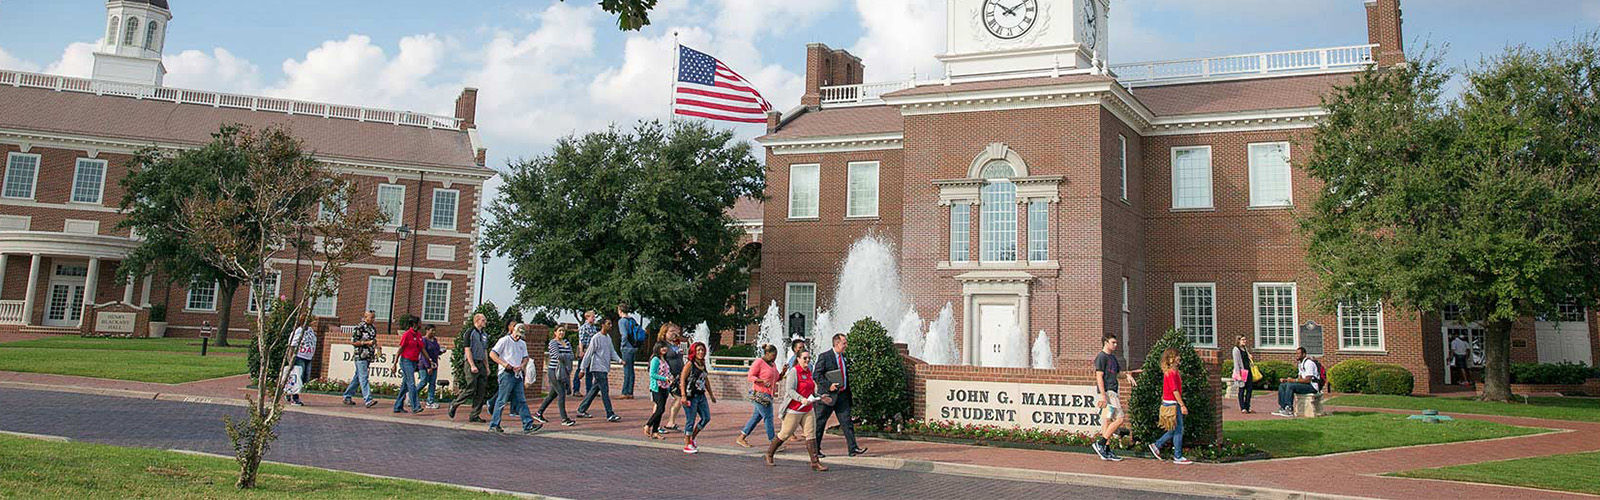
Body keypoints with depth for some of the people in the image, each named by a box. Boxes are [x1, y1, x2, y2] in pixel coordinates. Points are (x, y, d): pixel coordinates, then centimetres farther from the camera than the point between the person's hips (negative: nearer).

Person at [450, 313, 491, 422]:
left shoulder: (484, 334, 17)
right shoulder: (470, 332, -5)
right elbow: (467, 349, -11)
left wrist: (487, 367, 15)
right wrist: (472, 365, -17)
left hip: (481, 364, 7)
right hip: (472, 363, -7)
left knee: (481, 391, 2)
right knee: (471, 389, -10)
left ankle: (474, 415, 5)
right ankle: (454, 404, 12)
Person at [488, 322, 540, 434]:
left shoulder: (522, 343, 17)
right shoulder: (505, 340, -2)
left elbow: (525, 357, 17)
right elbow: (492, 354, -7)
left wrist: (521, 365, -6)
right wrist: (504, 363, -19)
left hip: (517, 374, 6)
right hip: (506, 373, -6)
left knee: (521, 400, 4)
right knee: (502, 400, -3)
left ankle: (528, 425, 1)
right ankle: (494, 424, 6)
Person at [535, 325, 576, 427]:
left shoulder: (567, 343, 14)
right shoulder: (553, 342, -7)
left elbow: (571, 355, 6)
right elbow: (557, 355, -18)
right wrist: (566, 356, -6)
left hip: (563, 372, 7)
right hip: (554, 371, -7)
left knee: (552, 394, 14)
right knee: (561, 394, -11)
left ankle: (539, 414, 27)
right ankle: (564, 419, -9)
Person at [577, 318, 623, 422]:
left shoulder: (608, 337, 13)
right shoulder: (596, 338, -11)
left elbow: (612, 351, 17)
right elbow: (588, 353, -10)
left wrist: (619, 360, -1)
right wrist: (582, 368, -9)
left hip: (605, 368, 9)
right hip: (598, 368, -9)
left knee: (594, 390, 13)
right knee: (605, 391, -9)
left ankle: (581, 410, 21)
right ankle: (610, 415, -9)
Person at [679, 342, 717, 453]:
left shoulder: (703, 364, 11)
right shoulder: (689, 364, -10)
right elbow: (682, 380, -13)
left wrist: (711, 394, 25)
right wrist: (683, 396, -21)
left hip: (701, 395, 8)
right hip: (691, 396, -8)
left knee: (706, 418, 7)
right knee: (690, 420, -2)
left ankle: (692, 438, 24)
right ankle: (687, 445, 10)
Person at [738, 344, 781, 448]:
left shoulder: (772, 364, 16)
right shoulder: (759, 362, -10)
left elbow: (776, 378, 23)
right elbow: (750, 376, -12)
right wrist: (763, 381, -25)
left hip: (767, 395, 9)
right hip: (759, 394, -9)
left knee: (757, 417, 11)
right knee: (768, 417, -6)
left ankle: (741, 438, 19)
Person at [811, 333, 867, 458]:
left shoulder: (844, 358, 13)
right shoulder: (824, 357, -8)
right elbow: (816, 374, -13)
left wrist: (849, 394, 16)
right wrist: (828, 385, -20)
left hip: (843, 396, 6)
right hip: (828, 396, -6)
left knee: (847, 422, 2)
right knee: (820, 423, 4)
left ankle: (853, 448, 1)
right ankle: (815, 449, 13)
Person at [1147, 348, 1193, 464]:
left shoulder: (1169, 371, 13)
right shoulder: (1171, 372, -16)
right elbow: (1175, 390, -19)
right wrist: (1182, 405, -17)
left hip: (1168, 403, 10)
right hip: (1173, 403, -10)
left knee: (1174, 430, 14)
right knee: (1178, 430, -3)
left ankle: (1156, 445, 19)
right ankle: (1178, 457, 2)